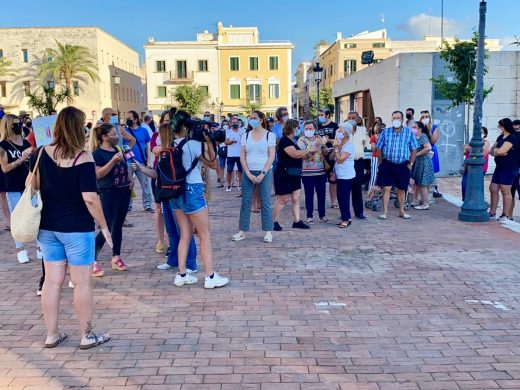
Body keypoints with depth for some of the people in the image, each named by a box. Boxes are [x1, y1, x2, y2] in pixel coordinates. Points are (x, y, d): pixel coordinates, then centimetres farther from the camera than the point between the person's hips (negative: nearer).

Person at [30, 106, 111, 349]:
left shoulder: (42, 153, 0)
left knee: (52, 281, 13)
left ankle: (52, 335, 24)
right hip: (76, 228, -5)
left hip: (47, 227, 6)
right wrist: (103, 226, -11)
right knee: (82, 282, 5)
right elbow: (90, 198, -20)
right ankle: (87, 336, 16)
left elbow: (32, 185, 9)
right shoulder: (83, 158, -16)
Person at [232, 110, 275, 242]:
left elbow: (271, 156, -5)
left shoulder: (269, 135, -1)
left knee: (265, 202, 0)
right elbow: (242, 157, 4)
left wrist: (262, 174, -12)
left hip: (265, 172, -3)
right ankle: (242, 231, 10)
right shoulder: (246, 136, 7)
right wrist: (248, 174, -7)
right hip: (248, 173, 3)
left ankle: (268, 231, 8)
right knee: (245, 202, 4)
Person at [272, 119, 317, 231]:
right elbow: (294, 154, -25)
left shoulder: (292, 141, 16)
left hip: (294, 174, 10)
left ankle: (297, 221, 11)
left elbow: (298, 156, 22)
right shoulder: (285, 141, -15)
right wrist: (309, 150, -15)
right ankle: (274, 222, 6)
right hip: (284, 174, -9)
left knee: (296, 198, 7)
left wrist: (308, 153, 8)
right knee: (283, 199, -3)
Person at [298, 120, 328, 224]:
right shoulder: (301, 140, -3)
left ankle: (322, 215, 21)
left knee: (322, 194, 8)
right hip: (307, 172, -4)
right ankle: (309, 216, 11)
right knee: (309, 195, 2)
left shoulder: (319, 138, 9)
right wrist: (315, 146, -25)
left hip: (321, 171, 4)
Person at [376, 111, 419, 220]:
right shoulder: (385, 132, 3)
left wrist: (410, 163, 0)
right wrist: (381, 163, 2)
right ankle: (385, 212, 7)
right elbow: (379, 148, 6)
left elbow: (414, 149, 5)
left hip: (403, 165, 0)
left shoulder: (409, 132, 2)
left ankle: (402, 211, 24)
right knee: (386, 188, -2)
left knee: (401, 189, 11)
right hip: (387, 164, 0)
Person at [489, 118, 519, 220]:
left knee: (505, 191, -3)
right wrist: (497, 151, -9)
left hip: (509, 169, -9)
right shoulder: (500, 137, 15)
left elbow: (500, 151, -22)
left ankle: (505, 215, 5)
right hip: (499, 167, 9)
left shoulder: (512, 138, -12)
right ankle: (492, 213, 16)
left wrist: (495, 150, -1)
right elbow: (491, 151, 12)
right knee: (493, 189, 8)